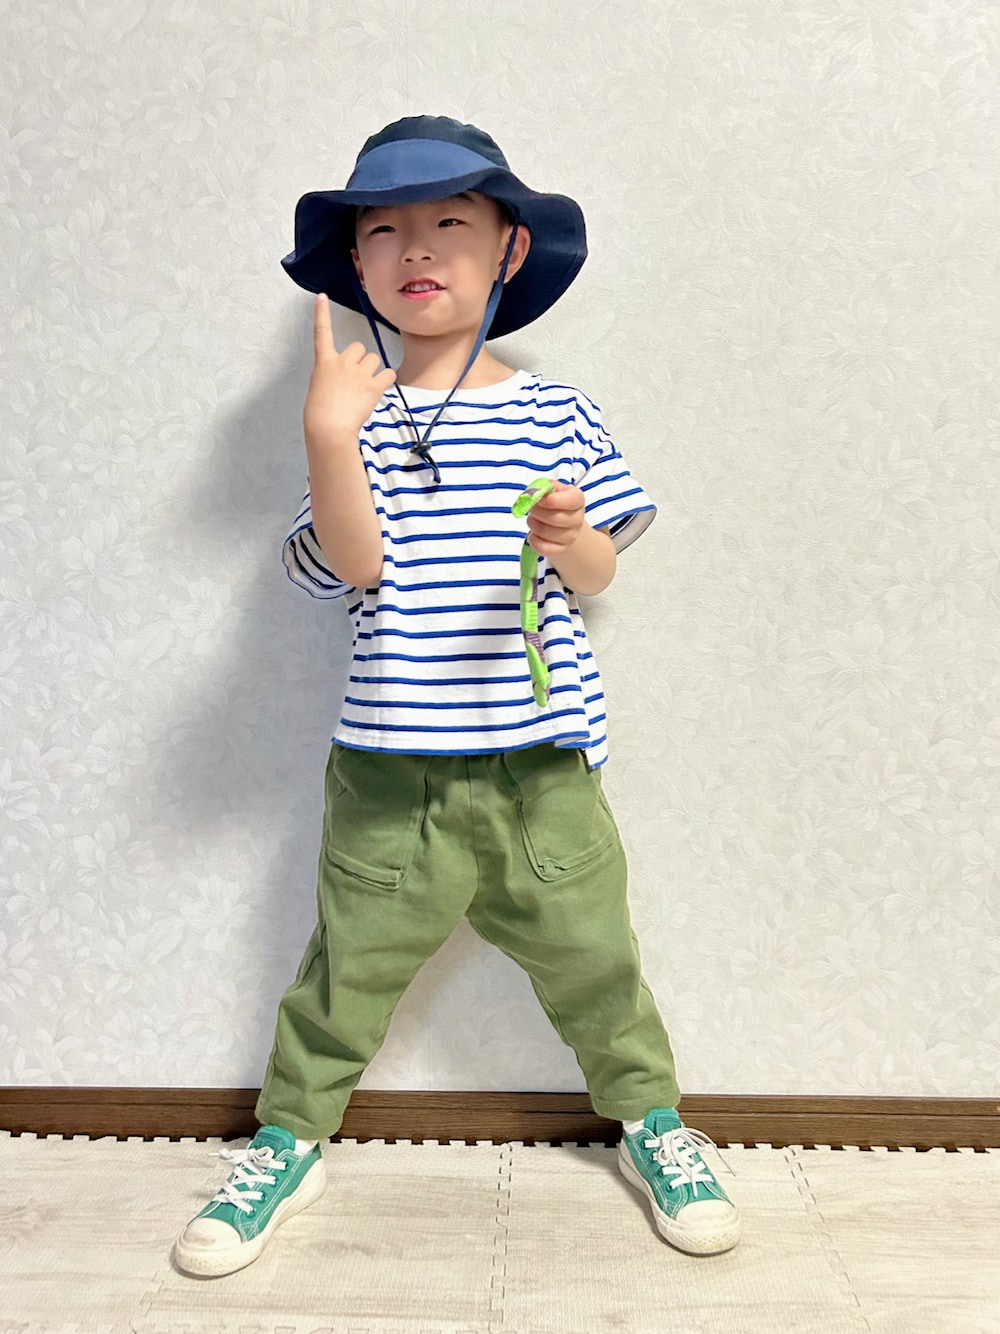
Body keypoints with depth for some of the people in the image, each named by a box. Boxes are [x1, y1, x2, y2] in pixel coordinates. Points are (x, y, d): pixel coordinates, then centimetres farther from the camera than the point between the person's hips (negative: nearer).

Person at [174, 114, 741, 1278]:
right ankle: (287, 1143, 36)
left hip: (540, 751, 1)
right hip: (390, 760, 0)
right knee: (351, 963, 13)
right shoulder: (358, 412, 1)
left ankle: (652, 1119, 39)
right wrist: (330, 439, -22)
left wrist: (572, 539, -20)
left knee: (589, 956, 13)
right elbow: (352, 567, -10)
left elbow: (600, 573, 3)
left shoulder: (552, 411, 3)